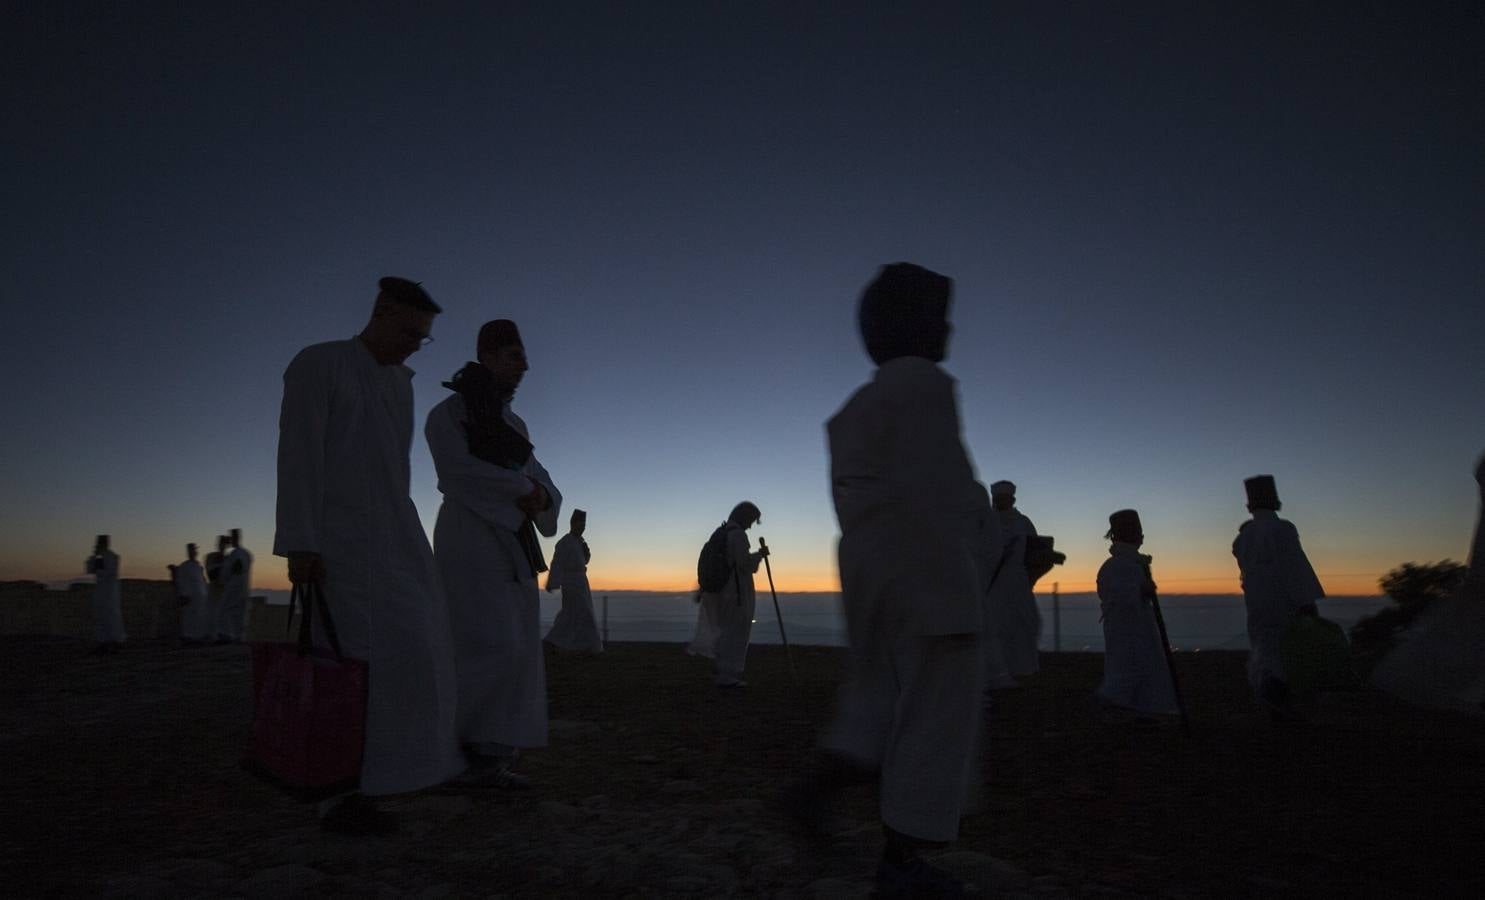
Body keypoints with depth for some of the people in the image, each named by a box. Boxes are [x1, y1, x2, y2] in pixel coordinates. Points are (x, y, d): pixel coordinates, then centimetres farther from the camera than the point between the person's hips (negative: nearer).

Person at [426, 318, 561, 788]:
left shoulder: (514, 424, 18)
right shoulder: (448, 412, -2)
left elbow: (540, 483, 12)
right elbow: (459, 470, -17)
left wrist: (540, 498, -11)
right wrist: (522, 490, -11)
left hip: (513, 546, 7)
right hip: (472, 541, -7)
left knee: (516, 652, 3)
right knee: (495, 648, -15)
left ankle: (488, 755, 10)